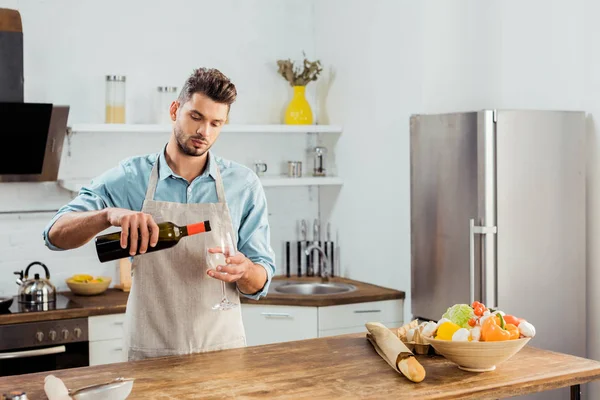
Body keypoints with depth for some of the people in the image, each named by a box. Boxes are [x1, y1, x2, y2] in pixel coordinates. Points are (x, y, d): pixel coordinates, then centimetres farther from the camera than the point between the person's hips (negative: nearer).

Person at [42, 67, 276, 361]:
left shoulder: (244, 184, -2)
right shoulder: (130, 178, -4)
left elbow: (259, 284, 0)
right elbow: (56, 234, -11)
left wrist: (244, 270, -24)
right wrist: (109, 214, -30)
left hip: (222, 349, 1)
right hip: (150, 354, -1)